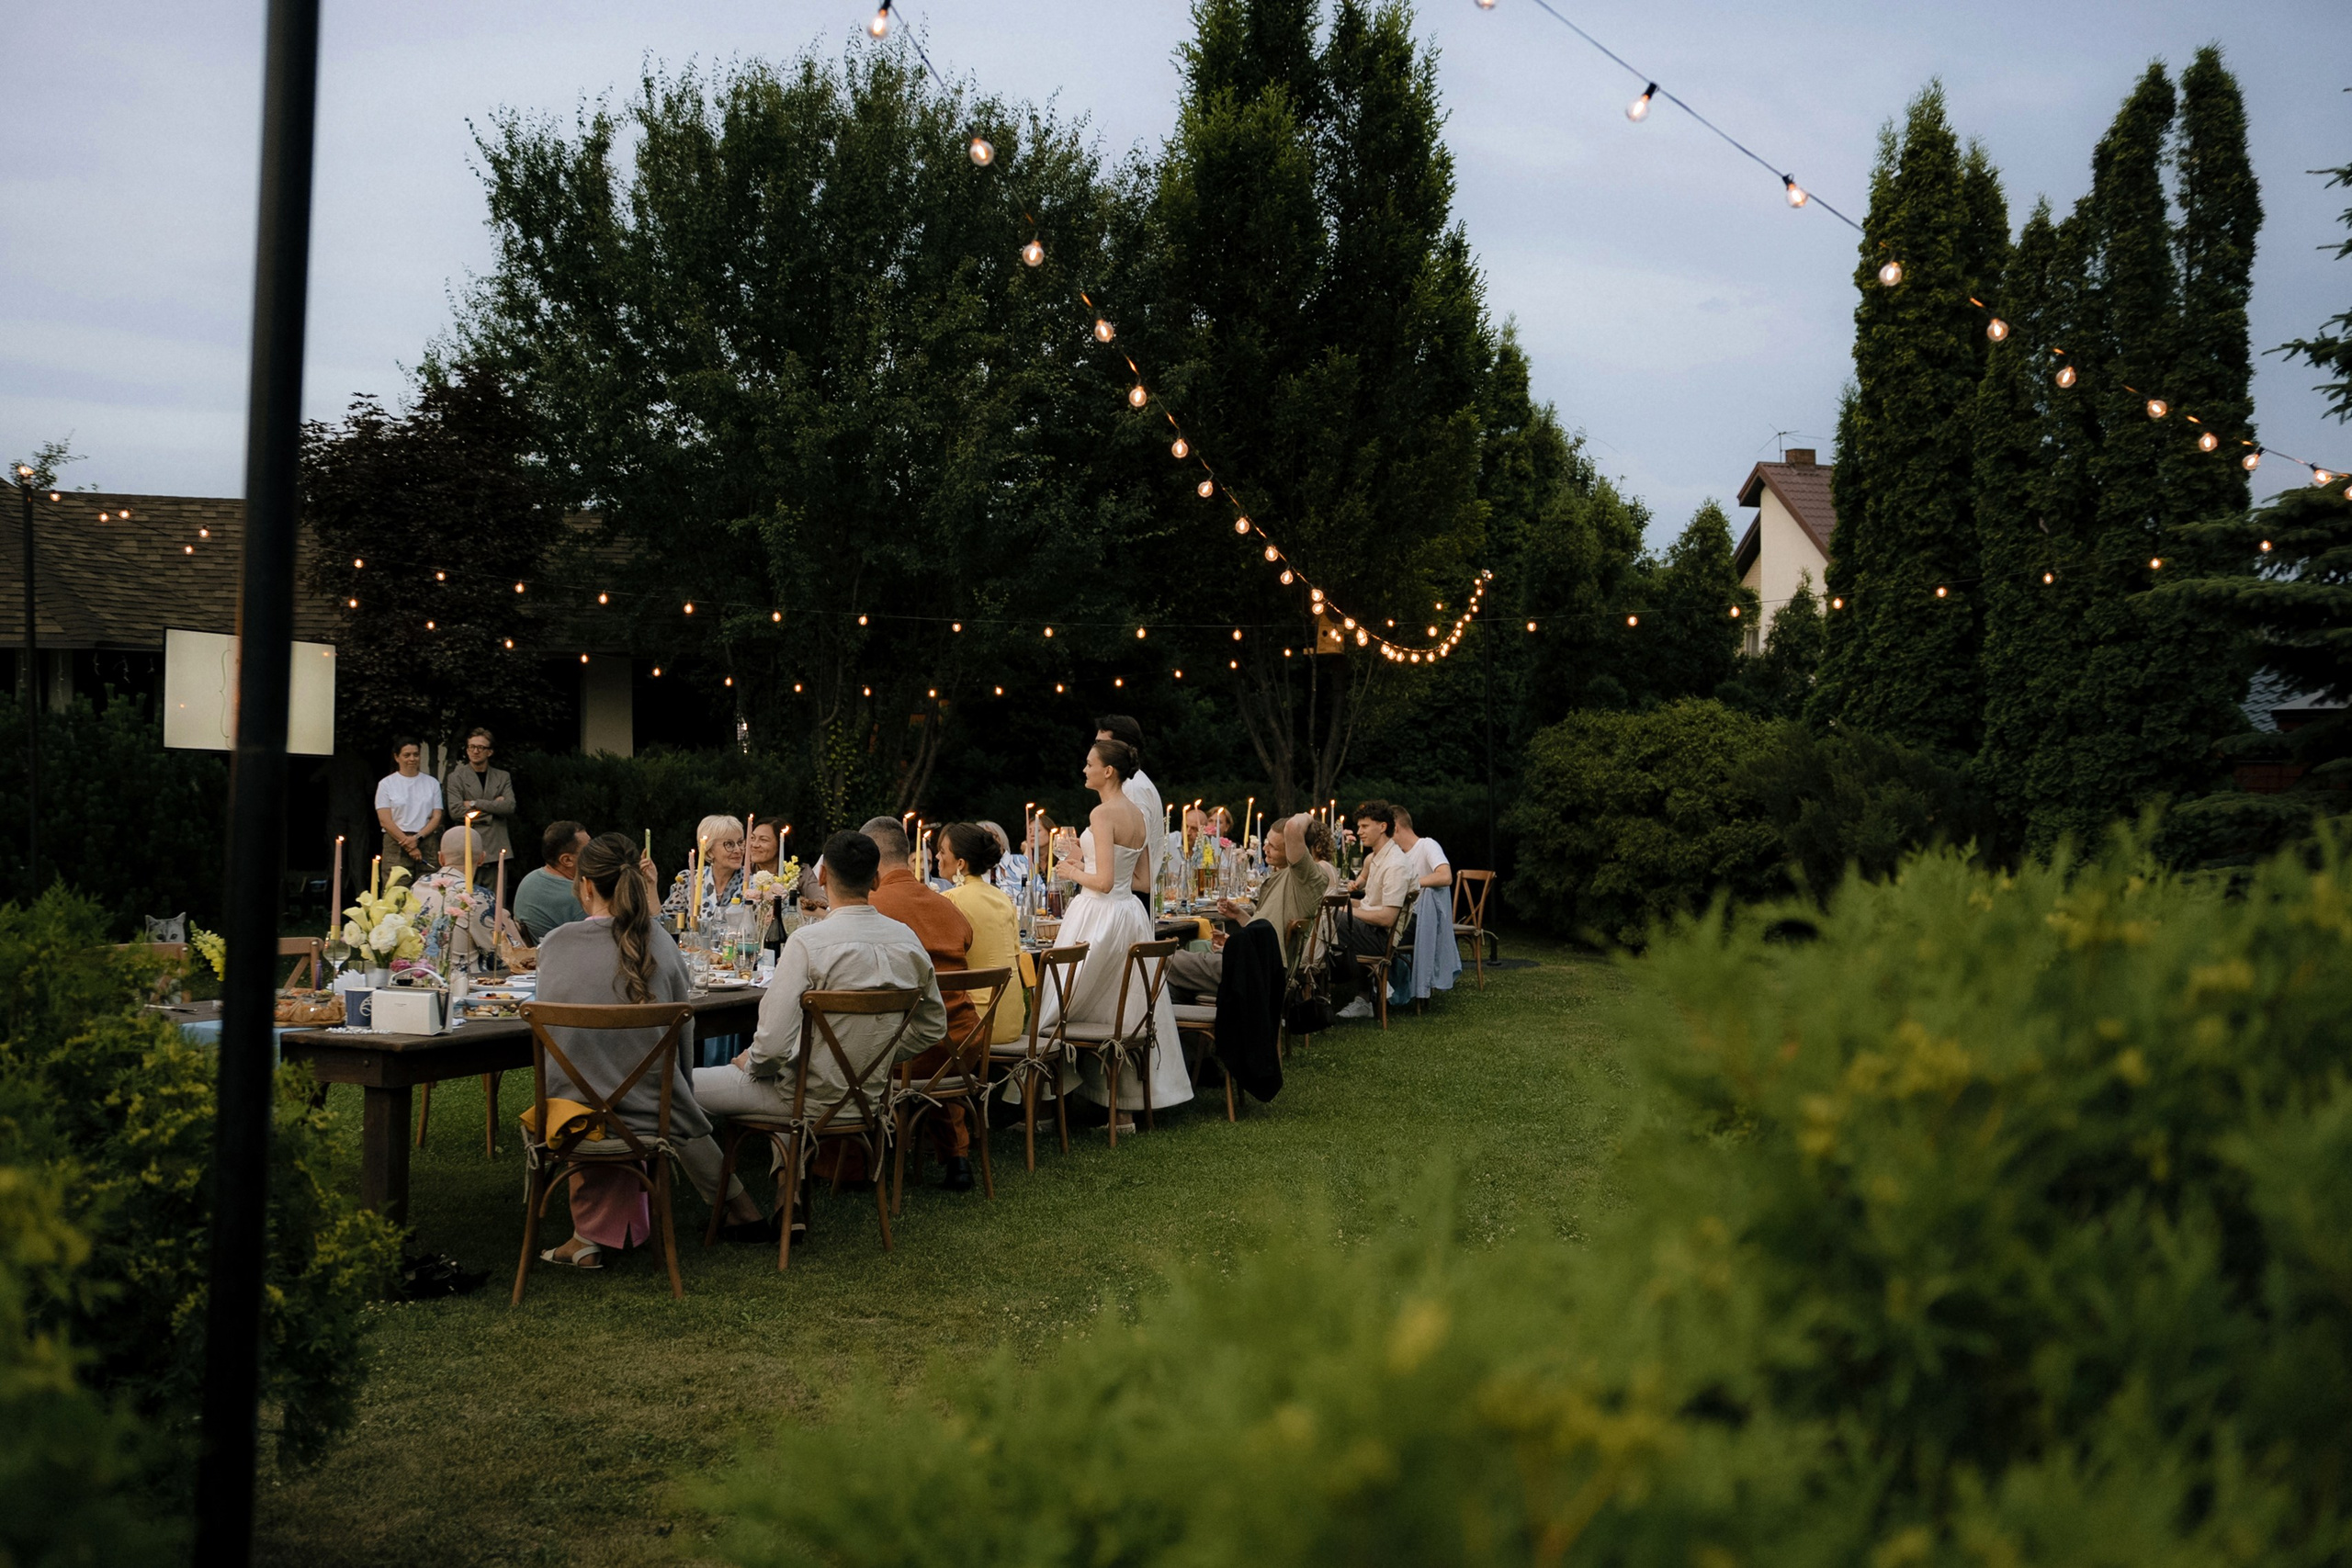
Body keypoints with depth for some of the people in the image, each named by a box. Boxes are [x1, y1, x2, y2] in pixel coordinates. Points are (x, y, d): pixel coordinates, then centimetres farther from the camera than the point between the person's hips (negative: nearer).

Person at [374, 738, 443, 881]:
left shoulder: (432, 784, 13)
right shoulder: (386, 784, 7)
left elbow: (436, 818, 7)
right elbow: (385, 820, -1)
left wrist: (417, 838, -10)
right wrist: (408, 844, -10)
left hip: (426, 841, 2)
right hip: (396, 845, -2)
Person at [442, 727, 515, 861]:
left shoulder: (503, 777, 13)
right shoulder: (456, 777, 5)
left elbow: (510, 807, -1)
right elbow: (455, 812, -7)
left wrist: (475, 804, -7)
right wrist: (494, 807, -5)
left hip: (497, 848, 3)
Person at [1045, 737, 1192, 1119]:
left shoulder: (1103, 813, -15)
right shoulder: (1137, 814, 11)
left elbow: (1104, 881, -21)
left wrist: (1073, 872, -2)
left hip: (1100, 918, -8)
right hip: (1131, 915, 8)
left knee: (1085, 1010, -2)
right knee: (1126, 1012, 11)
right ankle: (1124, 1106, 15)